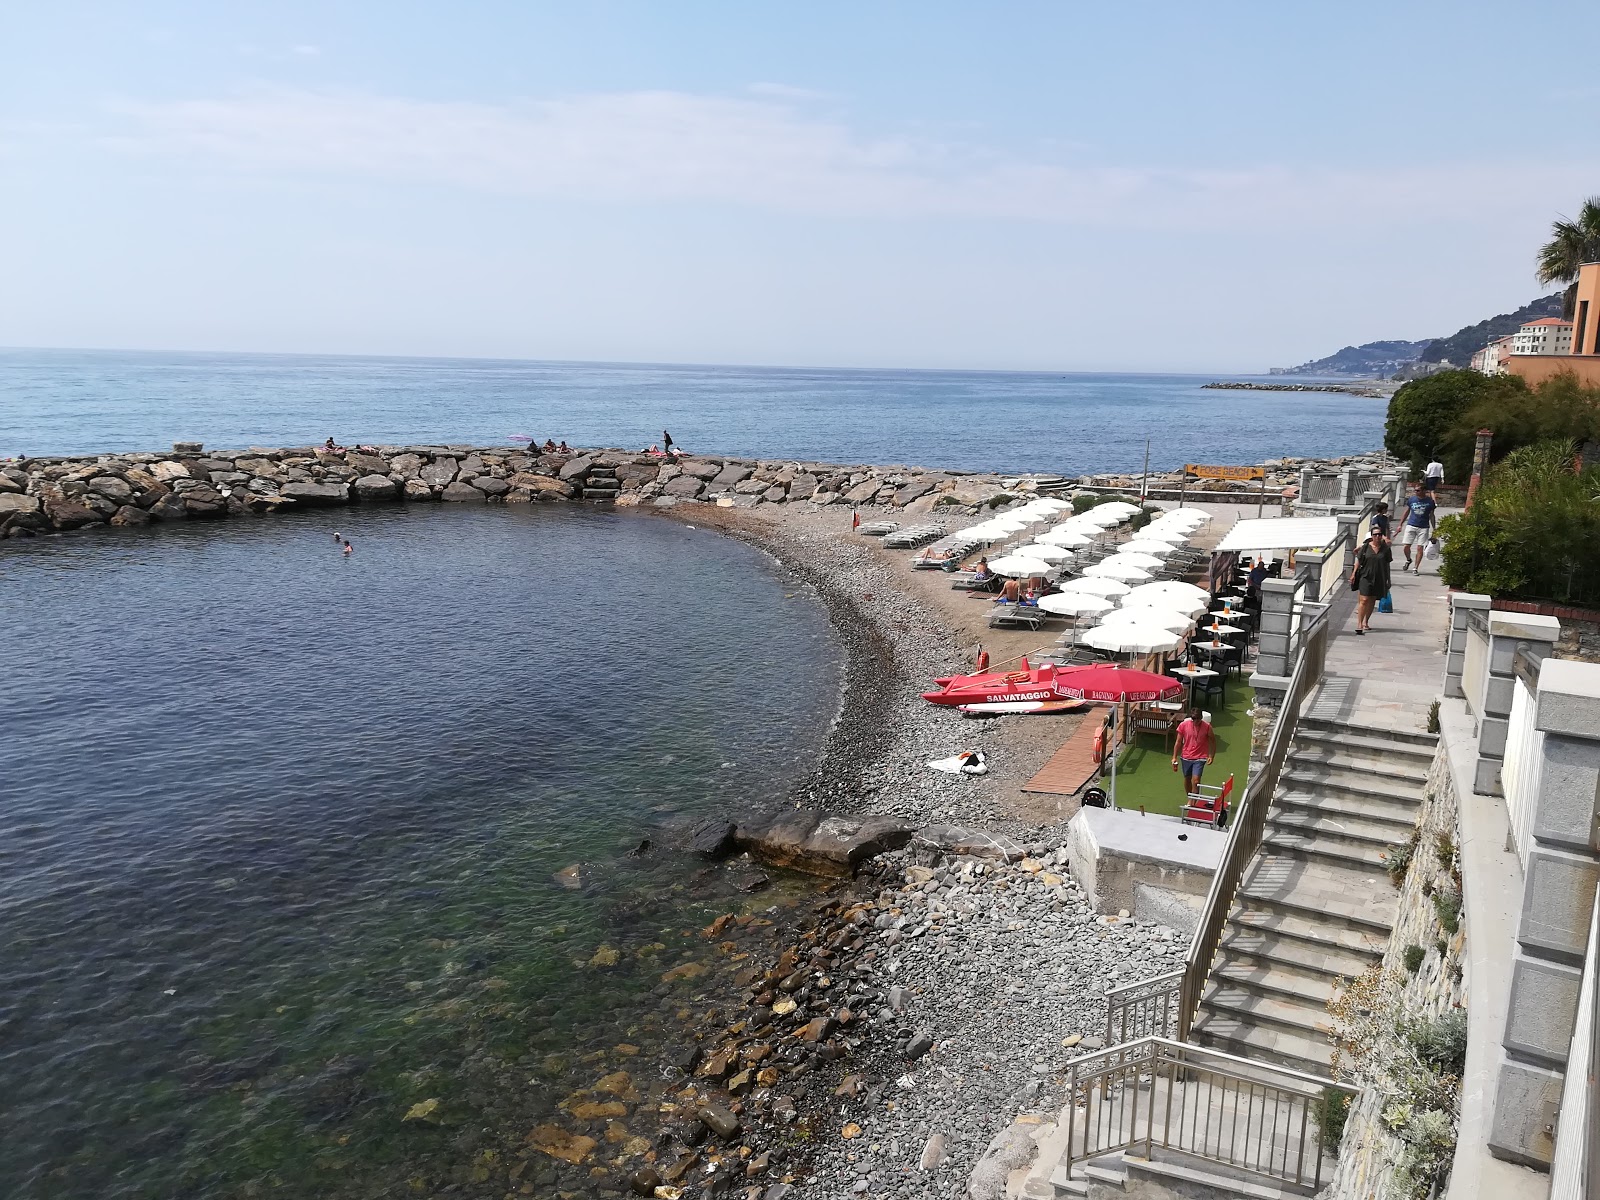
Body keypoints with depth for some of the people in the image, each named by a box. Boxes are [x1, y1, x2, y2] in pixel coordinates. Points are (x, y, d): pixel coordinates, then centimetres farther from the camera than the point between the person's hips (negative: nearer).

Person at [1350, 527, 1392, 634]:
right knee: (1364, 600, -10)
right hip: (1366, 577, -2)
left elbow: (1387, 564, 8)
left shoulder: (1385, 548, 2)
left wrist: (1387, 580, 10)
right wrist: (1353, 574, -2)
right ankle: (1359, 624, -12)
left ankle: (1365, 622, 25)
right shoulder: (1366, 547, -2)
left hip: (1379, 579, 2)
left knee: (1372, 601, 11)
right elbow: (1358, 561, 3)